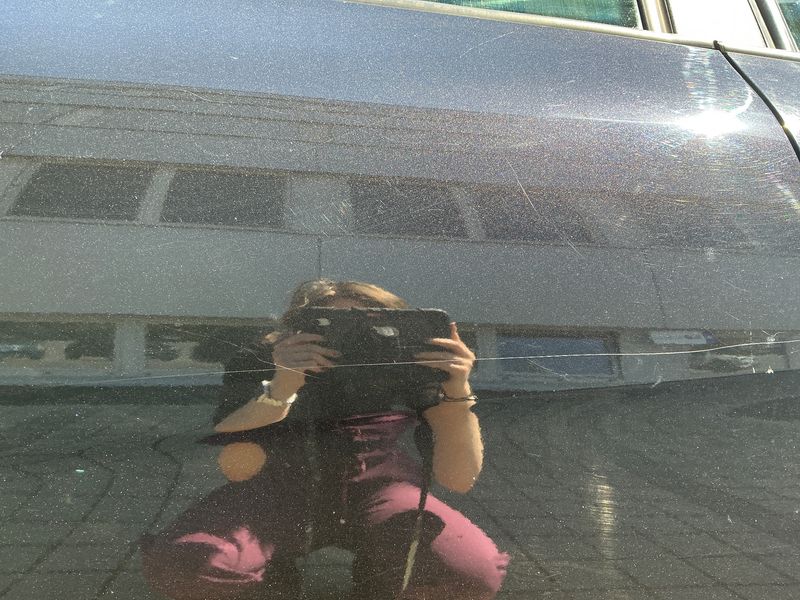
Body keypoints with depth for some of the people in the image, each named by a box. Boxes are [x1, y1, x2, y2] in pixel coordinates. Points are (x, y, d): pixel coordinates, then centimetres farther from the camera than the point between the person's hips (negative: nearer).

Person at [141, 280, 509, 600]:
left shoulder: (412, 367, -15)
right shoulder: (258, 363, -15)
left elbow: (459, 478, -18)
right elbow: (236, 468, -27)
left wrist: (457, 390, -34)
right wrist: (280, 387, -43)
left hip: (377, 492, 0)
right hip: (280, 491, 1)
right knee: (179, 565, -27)